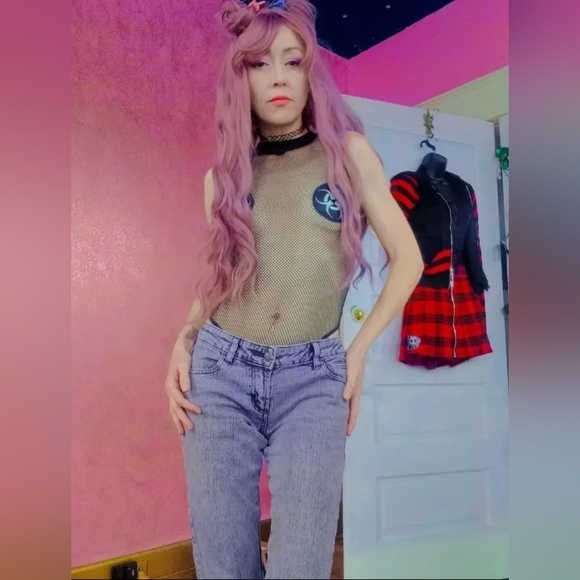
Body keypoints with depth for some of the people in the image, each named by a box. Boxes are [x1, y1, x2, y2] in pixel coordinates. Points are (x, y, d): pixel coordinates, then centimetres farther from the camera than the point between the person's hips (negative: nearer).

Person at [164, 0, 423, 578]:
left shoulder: (348, 151, 4)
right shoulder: (223, 174, 9)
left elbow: (407, 258, 6)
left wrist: (359, 349, 0)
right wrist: (185, 339, 1)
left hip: (314, 377, -2)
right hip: (220, 370, 2)